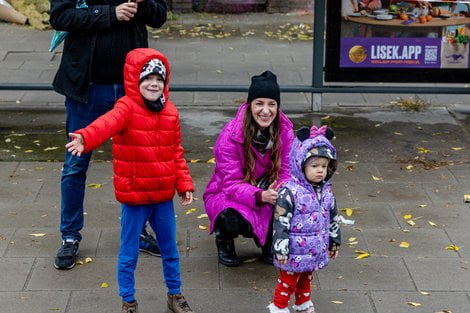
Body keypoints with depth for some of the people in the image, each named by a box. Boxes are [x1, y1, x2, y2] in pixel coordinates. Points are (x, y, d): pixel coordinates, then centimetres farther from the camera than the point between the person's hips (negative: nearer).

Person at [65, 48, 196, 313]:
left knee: (170, 250, 18)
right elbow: (108, 123, -37)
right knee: (129, 254, 8)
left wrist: (184, 184, 6)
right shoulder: (127, 108, -15)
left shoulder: (170, 112, 3)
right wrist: (85, 138, -57)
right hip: (134, 197, -5)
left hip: (164, 196, 5)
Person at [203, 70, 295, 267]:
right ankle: (224, 238, 4)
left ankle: (268, 243, 5)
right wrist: (260, 196, -45)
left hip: (268, 193, 4)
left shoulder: (285, 131, -10)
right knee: (234, 221, -38)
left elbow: (287, 172, -10)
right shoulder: (230, 135, -22)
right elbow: (232, 184, -24)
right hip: (226, 195, -4)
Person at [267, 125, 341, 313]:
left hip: (315, 250, 6)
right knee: (288, 280, 7)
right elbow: (280, 222, -20)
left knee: (306, 279, 24)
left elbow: (333, 218, 13)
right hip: (295, 251, -6)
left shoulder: (326, 191, 1)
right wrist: (281, 249, -19)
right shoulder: (290, 192, -21)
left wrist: (335, 241, 17)